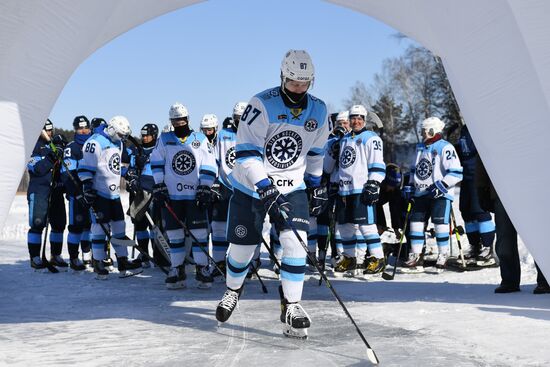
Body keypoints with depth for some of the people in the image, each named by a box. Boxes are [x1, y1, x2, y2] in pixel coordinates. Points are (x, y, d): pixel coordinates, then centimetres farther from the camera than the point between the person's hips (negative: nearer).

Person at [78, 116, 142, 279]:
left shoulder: (117, 142, 16)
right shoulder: (95, 142, -13)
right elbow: (85, 167, -16)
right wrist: (87, 186, -21)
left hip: (114, 192, 9)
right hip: (99, 193, -9)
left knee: (119, 226, 8)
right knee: (100, 227, -5)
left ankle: (123, 264, 14)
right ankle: (98, 264, 4)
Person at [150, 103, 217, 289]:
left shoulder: (201, 139, 5)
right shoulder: (164, 139, 8)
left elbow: (209, 166, 3)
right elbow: (156, 163, 7)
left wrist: (205, 189, -4)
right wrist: (159, 187, -1)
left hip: (195, 195, -1)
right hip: (171, 196, 1)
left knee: (199, 233, -4)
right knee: (174, 234, 4)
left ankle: (203, 270, 6)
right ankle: (177, 271, 13)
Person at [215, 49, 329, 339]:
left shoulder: (318, 111, -2)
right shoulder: (262, 105, -19)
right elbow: (246, 152, -23)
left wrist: (316, 182, 19)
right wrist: (265, 188, -31)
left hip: (292, 188, 3)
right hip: (250, 187, -3)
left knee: (295, 242, -15)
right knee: (242, 247, 6)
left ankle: (291, 307, -4)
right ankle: (233, 290, 36)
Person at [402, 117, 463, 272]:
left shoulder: (445, 147, -10)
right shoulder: (420, 148, 15)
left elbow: (456, 172, -16)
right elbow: (414, 169, 27)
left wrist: (441, 185, -22)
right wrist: (411, 186, 16)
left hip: (440, 194, -7)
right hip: (421, 193, 7)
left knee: (440, 223, -11)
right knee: (416, 222, 3)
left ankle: (443, 256, 3)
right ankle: (416, 257, 9)